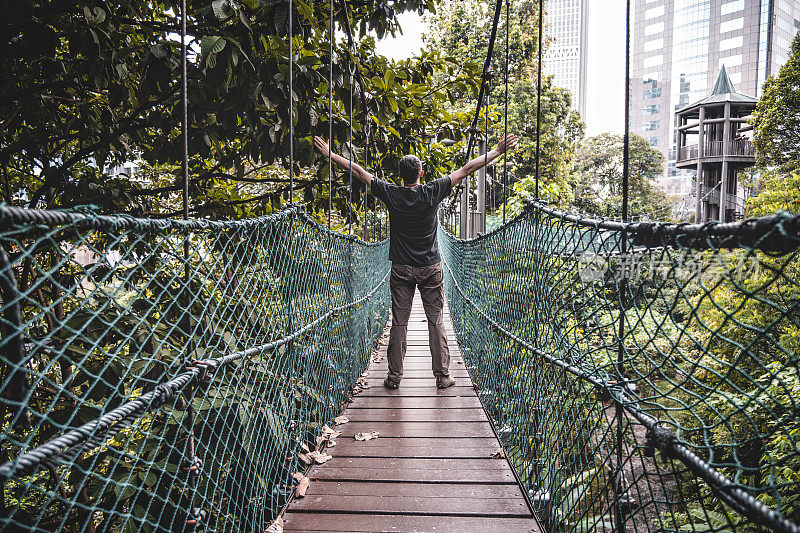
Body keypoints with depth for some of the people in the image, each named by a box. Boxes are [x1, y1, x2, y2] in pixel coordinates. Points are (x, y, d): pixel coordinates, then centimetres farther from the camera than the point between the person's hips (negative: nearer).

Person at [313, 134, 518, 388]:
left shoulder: (391, 194, -6)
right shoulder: (432, 193, -7)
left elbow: (358, 172, 2)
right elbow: (466, 169, -2)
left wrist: (330, 154, 12)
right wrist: (498, 151, 4)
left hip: (401, 269, 1)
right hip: (431, 269, 0)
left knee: (399, 322, 5)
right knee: (436, 322, 6)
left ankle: (394, 376, 11)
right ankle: (442, 375, 10)